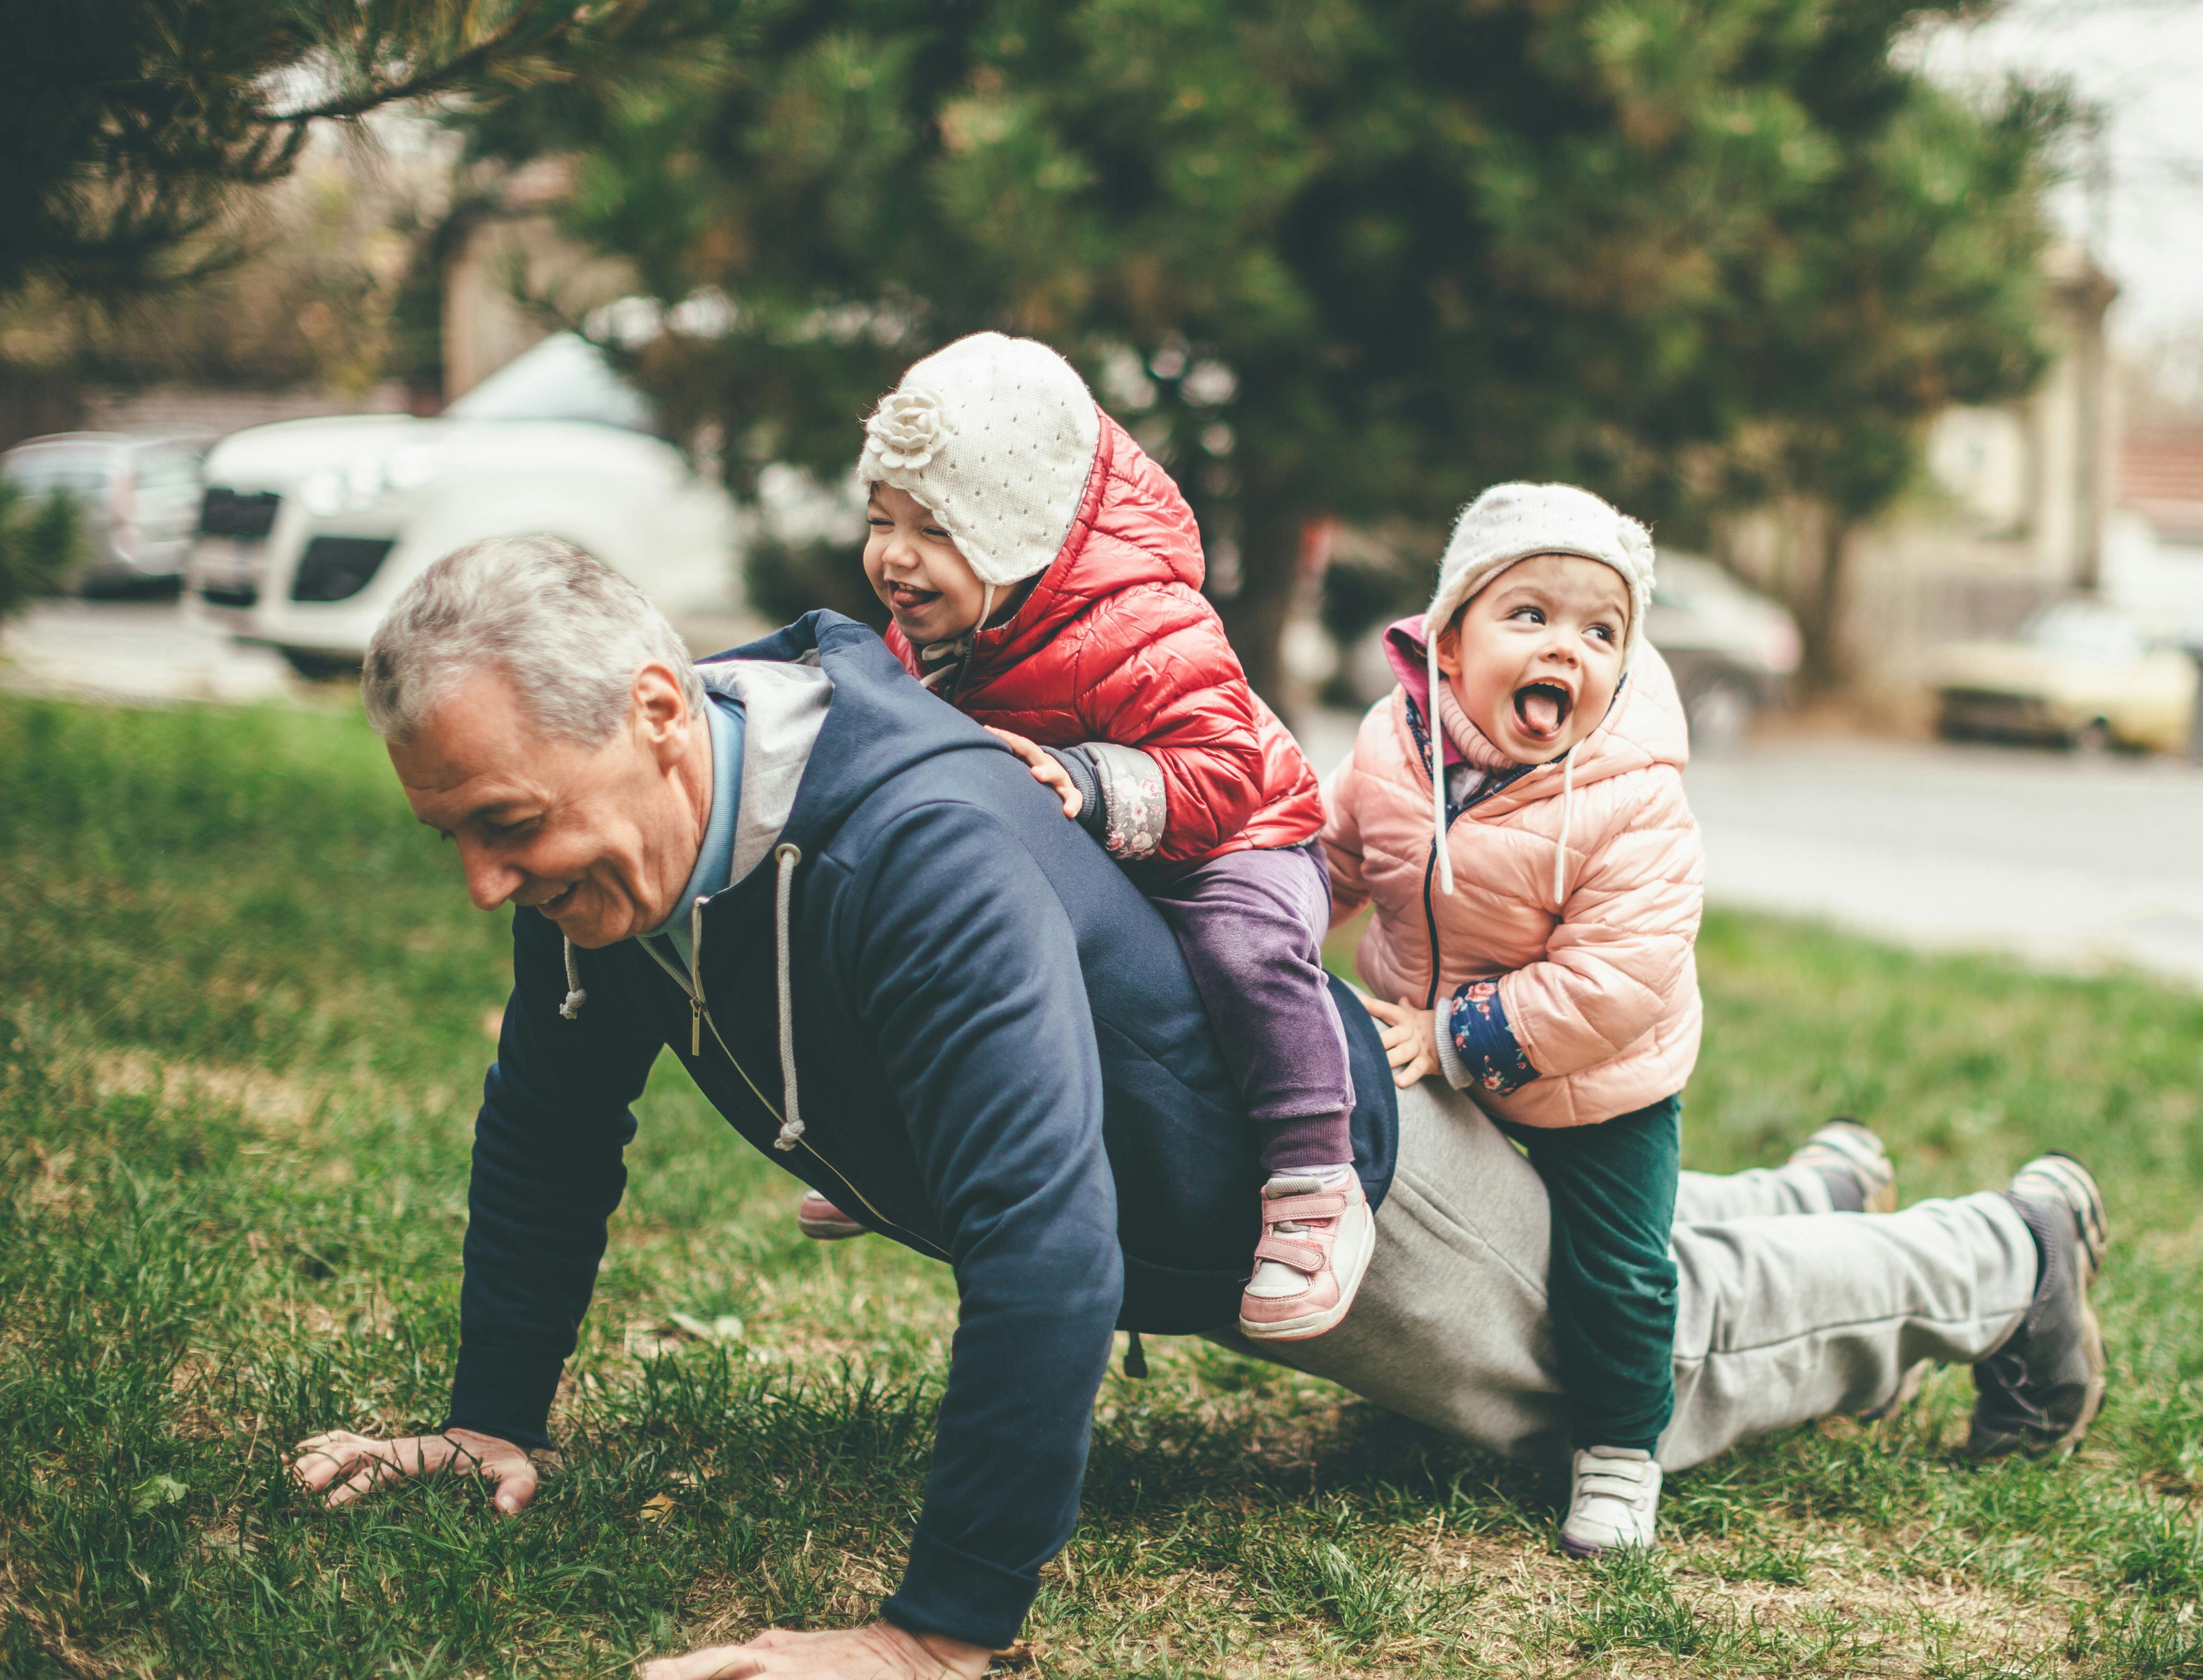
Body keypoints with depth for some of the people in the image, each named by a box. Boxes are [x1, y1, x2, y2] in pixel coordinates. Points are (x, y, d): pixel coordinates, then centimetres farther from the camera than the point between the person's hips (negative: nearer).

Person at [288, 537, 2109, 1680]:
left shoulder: (921, 846, -46)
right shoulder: (607, 829, -19)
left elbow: (1044, 1242, -52)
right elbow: (552, 1118, -3)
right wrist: (497, 1420, -2)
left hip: (1324, 1178, -8)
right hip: (1194, 1238, 8)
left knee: (1663, 1358, 18)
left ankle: (2013, 1250, 43)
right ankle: (1804, 1194, 61)